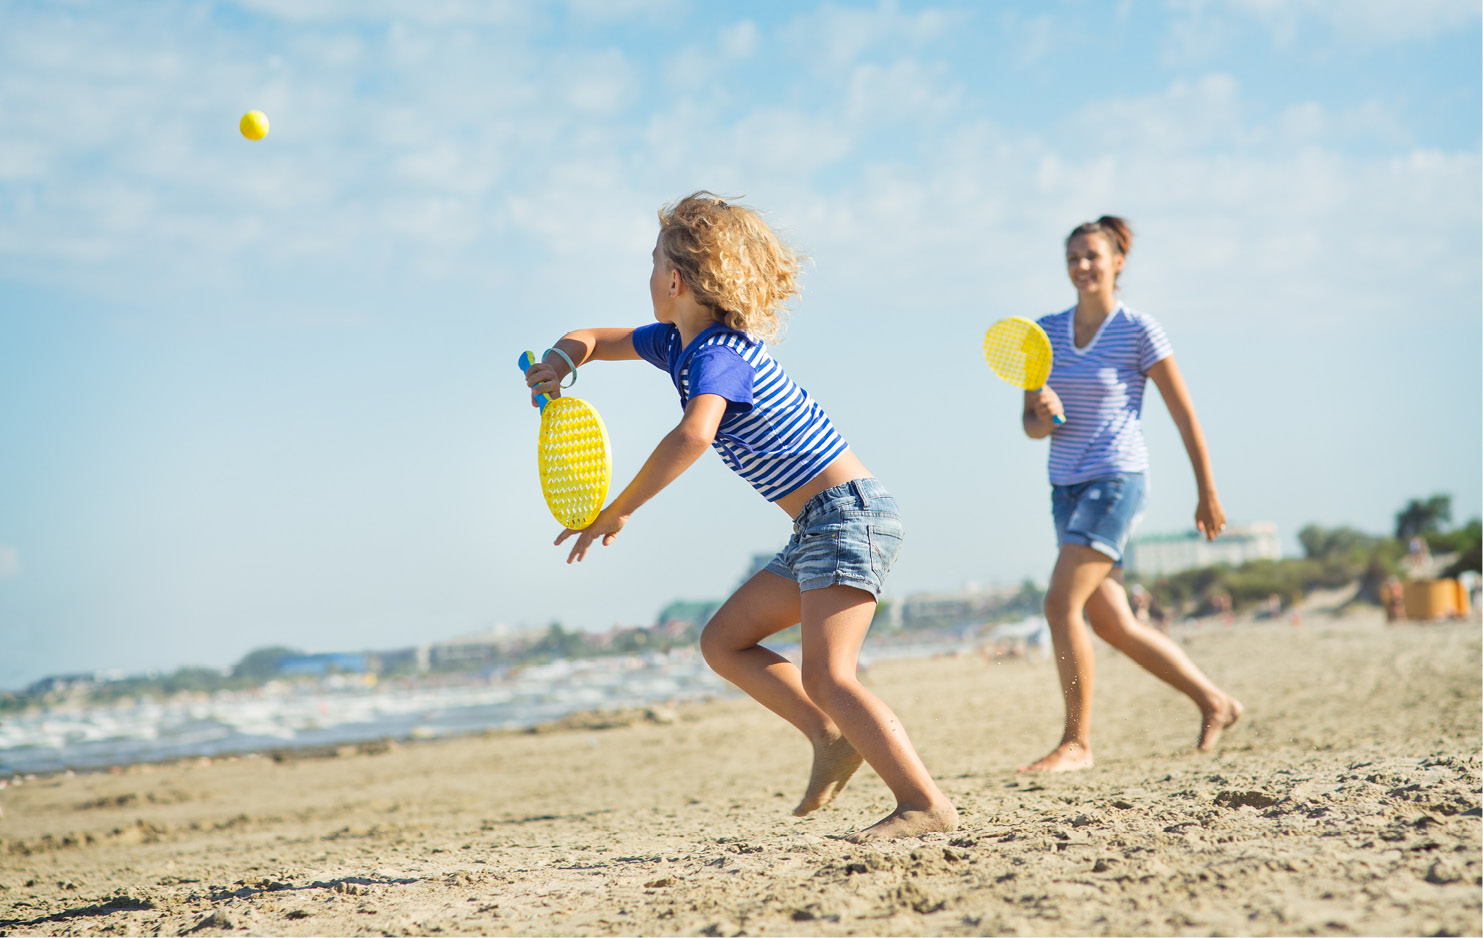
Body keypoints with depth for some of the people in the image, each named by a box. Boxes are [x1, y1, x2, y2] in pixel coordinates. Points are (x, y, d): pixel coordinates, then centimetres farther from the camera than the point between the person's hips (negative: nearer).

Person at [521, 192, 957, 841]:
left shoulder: (717, 356, -18)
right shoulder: (679, 343, 13)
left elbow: (693, 434, -38)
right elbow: (595, 340, 24)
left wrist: (616, 511, -31)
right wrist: (561, 360, -1)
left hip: (847, 513, -10)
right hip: (821, 530, 10)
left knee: (826, 676, -19)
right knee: (723, 642, 11)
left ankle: (925, 804, -19)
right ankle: (834, 739, 6)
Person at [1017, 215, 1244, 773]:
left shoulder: (1138, 331, -6)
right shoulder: (1046, 333, 8)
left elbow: (1184, 416, -2)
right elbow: (1030, 423, 9)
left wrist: (1207, 495, 1)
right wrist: (1044, 418, -16)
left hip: (1116, 480, -7)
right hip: (1065, 486, 7)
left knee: (1061, 603, -17)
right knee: (1112, 624, 9)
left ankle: (1076, 742, -8)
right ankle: (1215, 702, 25)